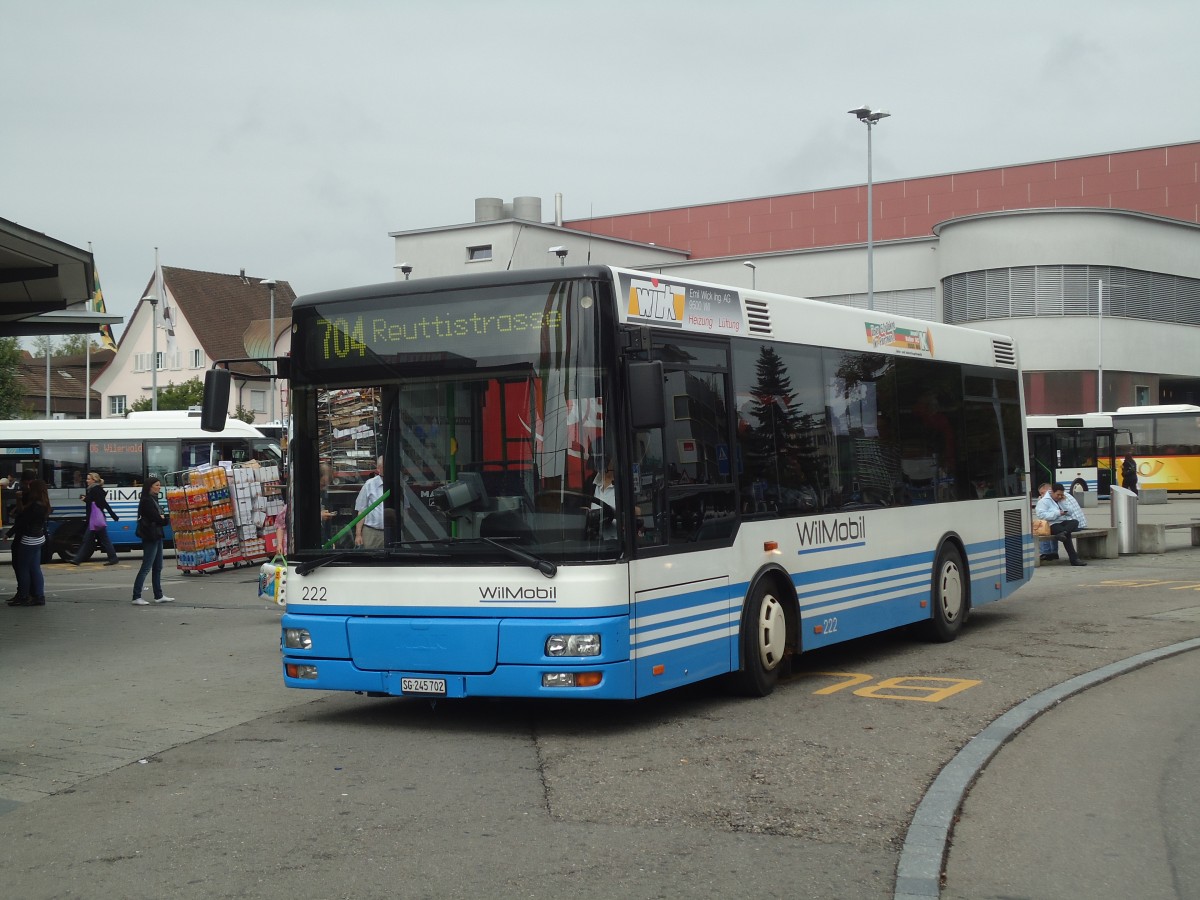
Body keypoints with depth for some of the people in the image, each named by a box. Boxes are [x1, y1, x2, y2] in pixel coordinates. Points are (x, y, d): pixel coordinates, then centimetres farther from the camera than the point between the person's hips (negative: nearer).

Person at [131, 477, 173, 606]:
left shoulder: (153, 500, 15)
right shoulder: (147, 501, -15)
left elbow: (159, 517, 11)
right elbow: (156, 518, -20)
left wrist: (162, 518, -11)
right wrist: (165, 519, -1)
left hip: (157, 536, 10)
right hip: (150, 538, -10)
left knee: (158, 568, 13)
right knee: (146, 567, -9)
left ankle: (159, 596, 19)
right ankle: (136, 597, -8)